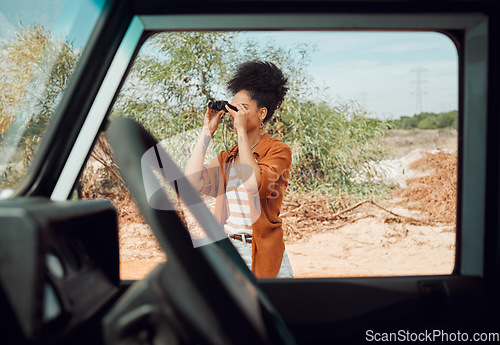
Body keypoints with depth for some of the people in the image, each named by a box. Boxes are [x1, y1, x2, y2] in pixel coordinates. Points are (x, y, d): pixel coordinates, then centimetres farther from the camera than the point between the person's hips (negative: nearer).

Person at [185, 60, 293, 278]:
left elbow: (254, 184, -21)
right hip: (227, 251, 4)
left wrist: (241, 131, -15)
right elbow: (193, 181, -4)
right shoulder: (226, 158, 13)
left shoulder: (279, 151, -2)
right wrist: (207, 131, 3)